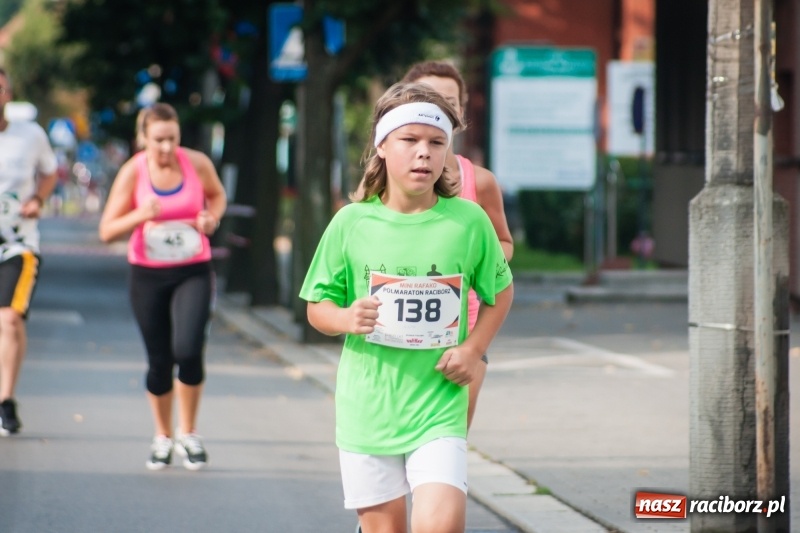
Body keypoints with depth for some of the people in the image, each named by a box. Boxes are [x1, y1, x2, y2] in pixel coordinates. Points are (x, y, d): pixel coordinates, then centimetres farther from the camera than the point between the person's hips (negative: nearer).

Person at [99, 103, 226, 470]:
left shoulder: (197, 163, -6)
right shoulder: (133, 172, -8)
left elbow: (217, 195, 16)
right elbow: (107, 231, -7)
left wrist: (212, 217, -6)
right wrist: (140, 216, -25)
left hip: (193, 273, 0)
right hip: (148, 275, 0)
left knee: (188, 350, -18)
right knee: (159, 361, 6)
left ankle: (188, 433, 3)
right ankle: (163, 436, 28)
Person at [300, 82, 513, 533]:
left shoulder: (468, 220, -3)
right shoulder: (352, 222, -3)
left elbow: (501, 292, 13)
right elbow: (318, 307, 6)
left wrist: (474, 348, -2)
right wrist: (347, 319, -16)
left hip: (439, 407, -1)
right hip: (368, 407, 1)